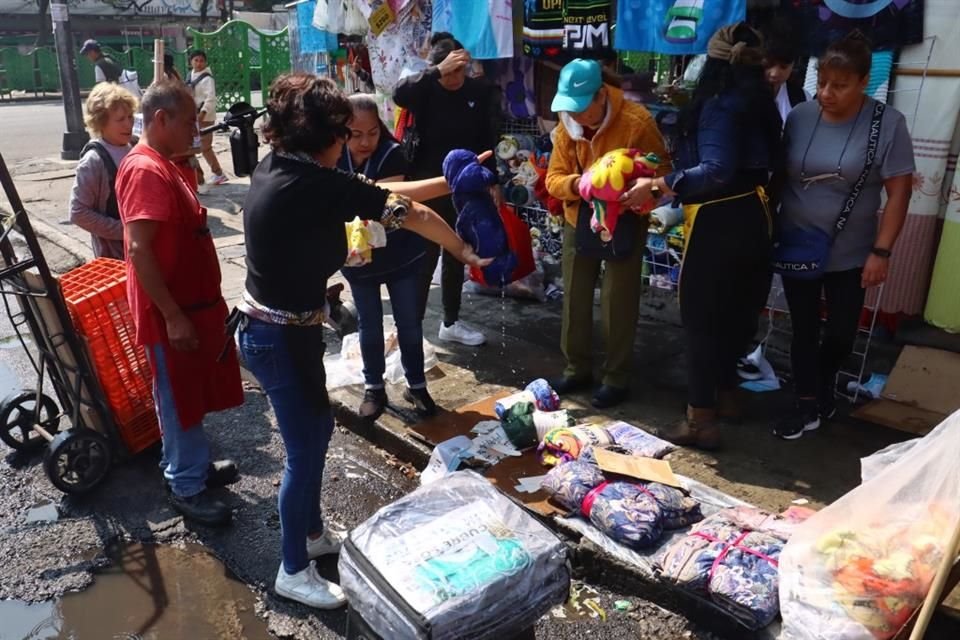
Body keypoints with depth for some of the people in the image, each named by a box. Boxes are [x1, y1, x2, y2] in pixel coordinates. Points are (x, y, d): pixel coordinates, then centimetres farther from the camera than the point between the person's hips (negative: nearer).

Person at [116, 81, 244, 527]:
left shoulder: (163, 166, 12)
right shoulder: (145, 171, -20)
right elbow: (139, 249, -25)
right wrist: (172, 317, -25)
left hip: (193, 302, 10)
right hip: (172, 312, -10)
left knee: (193, 393, 20)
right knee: (179, 398, 4)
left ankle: (192, 464, 36)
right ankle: (187, 487, 18)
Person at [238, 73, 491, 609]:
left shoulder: (277, 168, 3)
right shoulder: (317, 183, -23)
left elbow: (376, 195, 8)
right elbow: (413, 215, -16)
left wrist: (448, 181, 12)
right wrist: (464, 252, 1)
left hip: (274, 327, 9)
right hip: (283, 337, -9)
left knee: (317, 429, 22)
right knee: (305, 449, 6)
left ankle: (313, 532, 43)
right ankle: (294, 571, 27)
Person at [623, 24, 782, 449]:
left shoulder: (720, 104, -15)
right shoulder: (759, 102, 10)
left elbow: (716, 172, -26)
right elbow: (758, 164, 11)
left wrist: (660, 184, -26)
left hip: (719, 224, -9)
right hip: (751, 218, 9)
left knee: (701, 319, 0)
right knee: (736, 312, 20)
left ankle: (701, 421, 6)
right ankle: (726, 394, 37)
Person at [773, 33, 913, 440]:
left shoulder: (887, 123, -11)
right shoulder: (799, 117, -6)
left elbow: (898, 191, -9)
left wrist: (881, 251, -13)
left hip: (850, 253, -1)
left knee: (841, 333, 12)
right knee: (804, 330, 9)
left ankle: (824, 386, 42)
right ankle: (808, 406, 23)